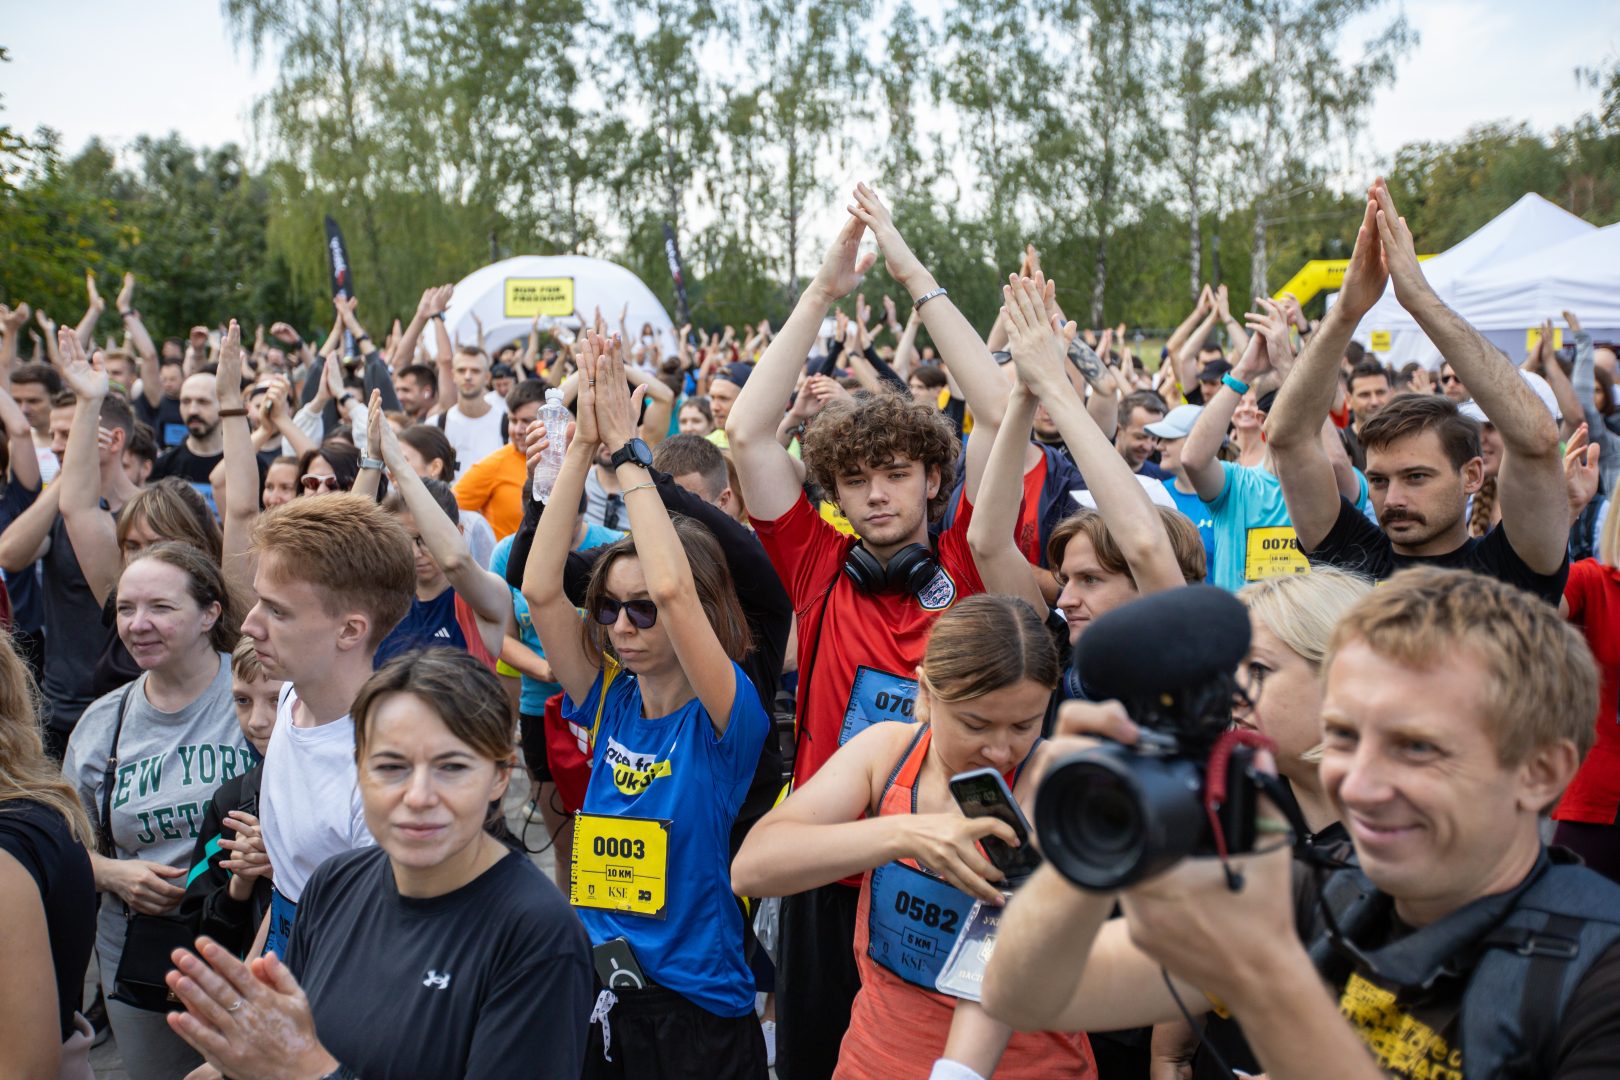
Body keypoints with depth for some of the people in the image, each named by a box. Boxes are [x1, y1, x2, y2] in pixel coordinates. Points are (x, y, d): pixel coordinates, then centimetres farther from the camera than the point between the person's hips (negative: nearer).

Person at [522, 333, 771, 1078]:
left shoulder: (729, 717, -13)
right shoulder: (609, 701, 1)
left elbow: (673, 588, -29)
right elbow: (540, 589, -10)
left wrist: (626, 451, -21)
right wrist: (583, 446, -15)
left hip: (697, 1007, -5)